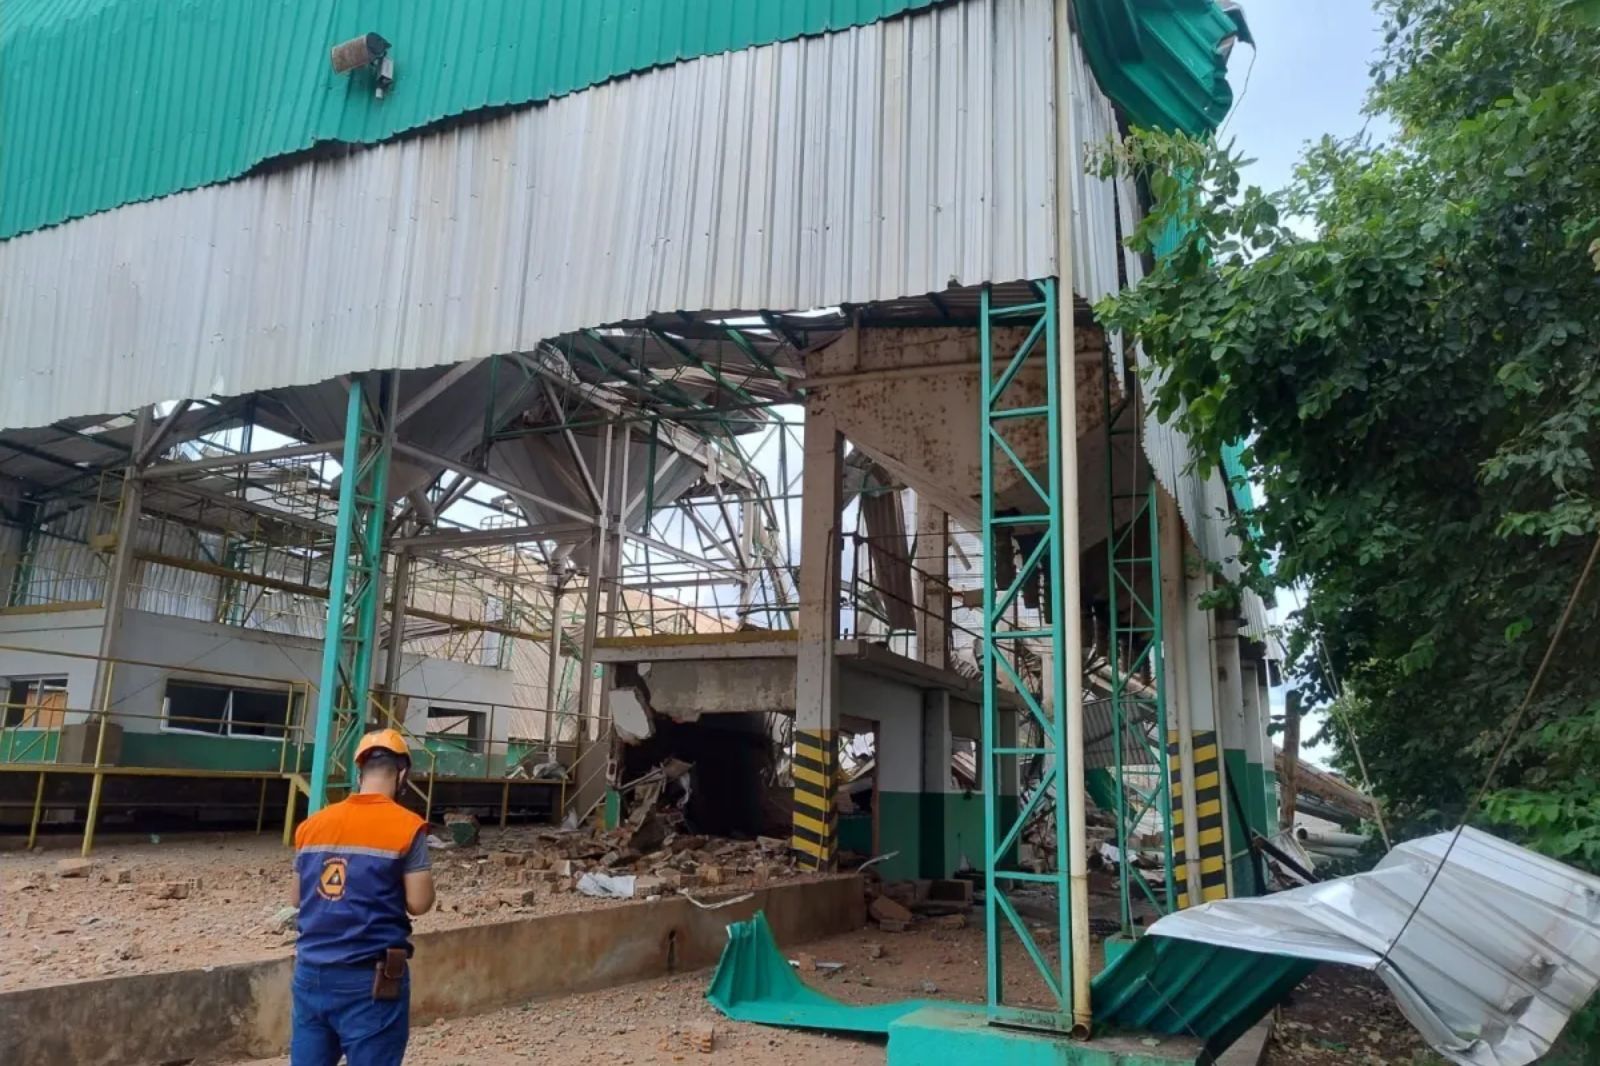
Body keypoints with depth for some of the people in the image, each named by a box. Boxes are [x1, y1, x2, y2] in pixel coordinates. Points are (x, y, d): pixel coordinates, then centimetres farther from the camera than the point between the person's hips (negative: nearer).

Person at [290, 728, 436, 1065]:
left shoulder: (312, 825, 6)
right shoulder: (407, 826, -11)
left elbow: (299, 896, 14)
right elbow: (419, 903, -10)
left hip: (311, 971, 5)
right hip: (371, 977, -5)